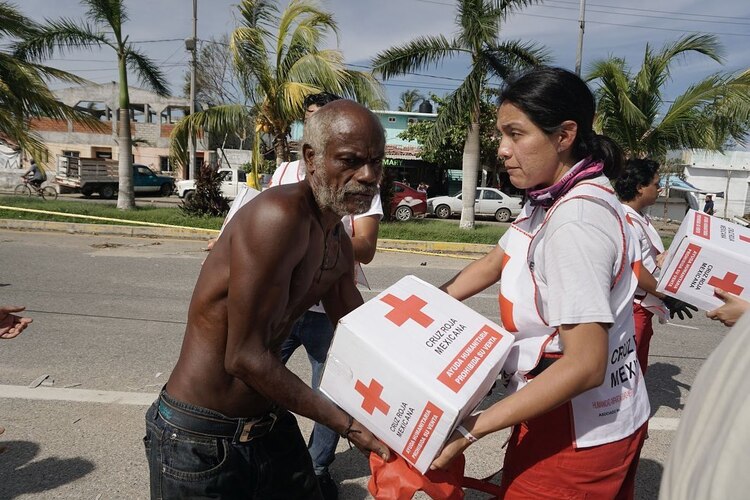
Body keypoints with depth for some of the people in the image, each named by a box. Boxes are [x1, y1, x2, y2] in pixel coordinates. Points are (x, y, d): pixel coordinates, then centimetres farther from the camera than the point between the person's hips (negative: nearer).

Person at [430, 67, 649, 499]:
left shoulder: (575, 223, -29)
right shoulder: (551, 200, 2)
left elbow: (585, 365, -31)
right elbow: (493, 264, 11)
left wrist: (473, 428, -30)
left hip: (580, 433, -9)